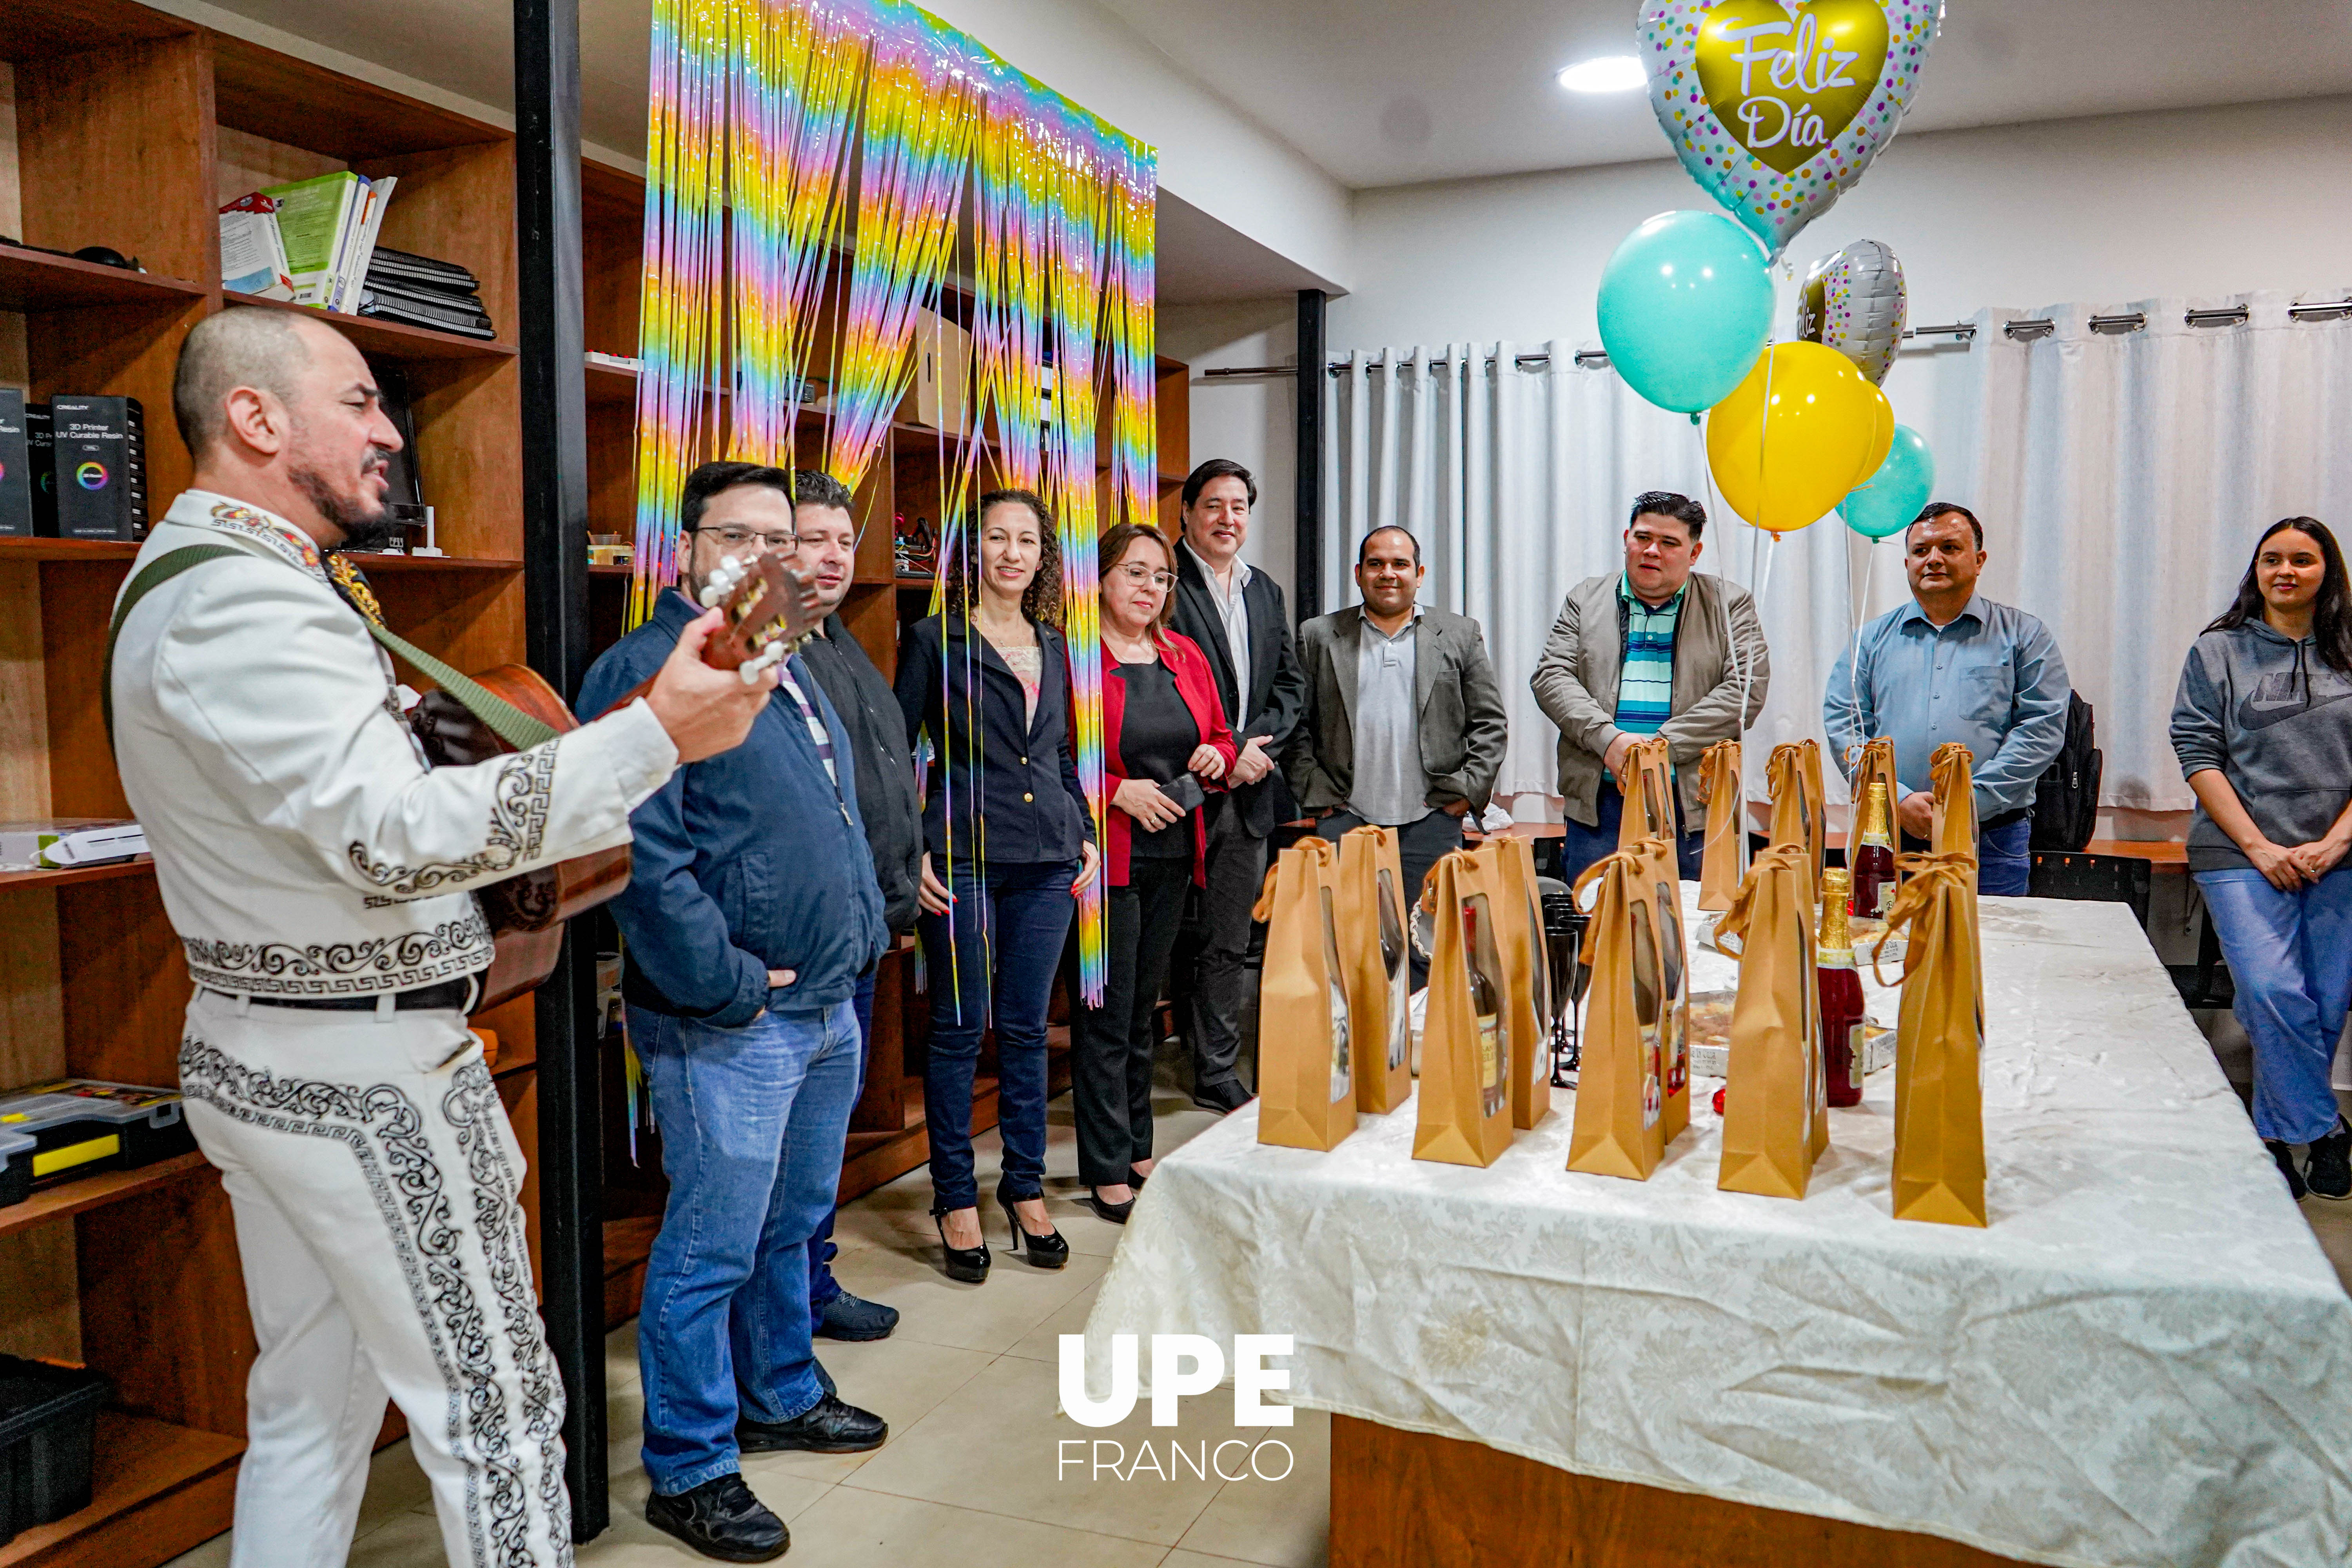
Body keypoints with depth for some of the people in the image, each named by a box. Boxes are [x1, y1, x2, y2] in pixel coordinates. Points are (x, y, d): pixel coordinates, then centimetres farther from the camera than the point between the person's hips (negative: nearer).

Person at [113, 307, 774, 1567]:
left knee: (310, 1410, 19)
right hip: (363, 1071, -11)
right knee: (493, 1405, 0)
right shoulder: (244, 599, -21)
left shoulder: (194, 574, 15)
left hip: (260, 1052, 11)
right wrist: (655, 738, -34)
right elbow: (389, 831, -30)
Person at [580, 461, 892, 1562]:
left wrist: (858, 943, 14)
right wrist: (730, 986, -19)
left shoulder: (789, 669, 15)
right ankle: (689, 1470, 17)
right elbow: (643, 858, -23)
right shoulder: (643, 672, -15)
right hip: (728, 1029, -9)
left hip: (829, 1007, 9)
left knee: (791, 1225, 22)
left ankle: (779, 1396, 40)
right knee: (711, 1251, 1)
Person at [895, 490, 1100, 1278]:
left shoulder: (1052, 647, 13)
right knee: (959, 1029, 3)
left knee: (1027, 1029, 11)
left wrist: (1085, 834, 11)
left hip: (1046, 860, 4)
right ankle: (956, 1199, 16)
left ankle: (1026, 1188, 23)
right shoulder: (935, 639, -1)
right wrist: (909, 852, -9)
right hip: (963, 856, -4)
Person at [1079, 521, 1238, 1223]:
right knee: (1108, 1013, -1)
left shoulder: (1184, 655, 12)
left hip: (1173, 854, 6)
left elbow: (1219, 736, 21)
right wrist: (1117, 791, -19)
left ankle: (1136, 1147, 28)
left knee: (1143, 1007, 16)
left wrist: (1215, 756, 0)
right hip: (1106, 856, -6)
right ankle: (1107, 1171, 9)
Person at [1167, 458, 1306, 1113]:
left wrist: (1257, 745, -3)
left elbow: (1291, 685, 15)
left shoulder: (1267, 592, 17)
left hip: (1248, 789, 6)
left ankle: (1216, 1072, 20)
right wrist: (1225, 753, -14)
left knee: (1229, 943, 11)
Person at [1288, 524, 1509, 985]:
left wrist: (1467, 792, -1)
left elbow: (1491, 724, 8)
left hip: (1431, 822, 0)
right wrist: (1316, 797, -2)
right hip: (1345, 819, 0)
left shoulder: (1461, 635, 10)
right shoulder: (1318, 637, 9)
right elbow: (1297, 726, 7)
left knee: (1427, 951, 2)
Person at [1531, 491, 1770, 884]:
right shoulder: (1586, 599, 12)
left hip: (1693, 805, -1)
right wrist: (1608, 739, -13)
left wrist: (1663, 746, -14)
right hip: (1599, 802, 1)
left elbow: (1747, 689, -3)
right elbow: (1551, 677, 3)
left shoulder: (1729, 604, 8)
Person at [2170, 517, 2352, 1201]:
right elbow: (2198, 754, 0)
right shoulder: (2218, 653, 6)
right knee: (2274, 995, -14)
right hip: (2241, 856, -2)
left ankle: (2277, 1134, 20)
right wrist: (2258, 846, -8)